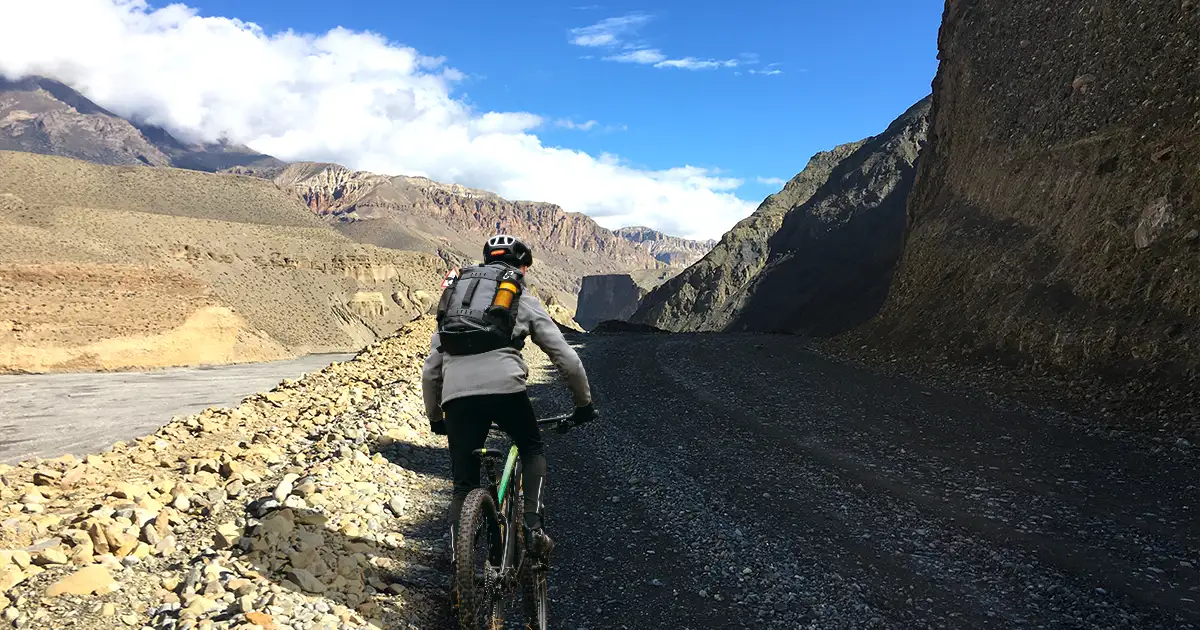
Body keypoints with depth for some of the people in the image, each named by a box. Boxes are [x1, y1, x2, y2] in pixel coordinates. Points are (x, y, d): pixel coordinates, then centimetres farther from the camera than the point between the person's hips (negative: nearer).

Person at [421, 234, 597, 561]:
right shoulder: (525, 301, 20)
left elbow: (430, 371, 27)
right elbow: (568, 360, 16)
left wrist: (434, 418, 39)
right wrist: (584, 403, 29)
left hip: (456, 396, 2)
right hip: (504, 387, -2)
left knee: (464, 486, 15)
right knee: (533, 449, 26)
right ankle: (534, 527, 11)